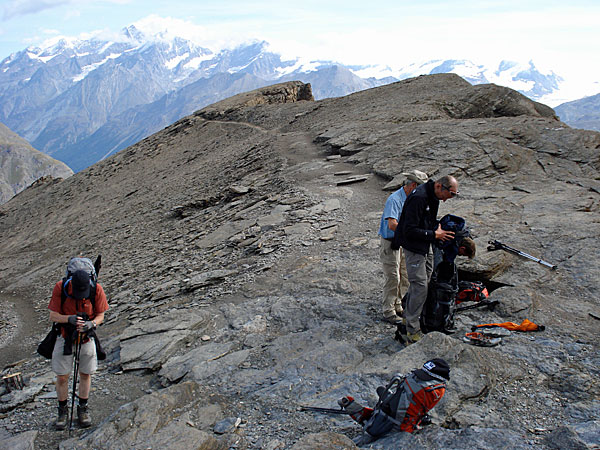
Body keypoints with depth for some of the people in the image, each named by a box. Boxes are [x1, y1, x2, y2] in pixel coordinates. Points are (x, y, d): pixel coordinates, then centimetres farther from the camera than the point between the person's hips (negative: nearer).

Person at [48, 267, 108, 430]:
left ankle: (83, 408, 31)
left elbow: (100, 315, -9)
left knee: (85, 374, 12)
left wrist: (91, 323, -31)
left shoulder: (97, 289, -20)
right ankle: (62, 410, 25)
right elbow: (53, 315, -15)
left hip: (86, 336, 1)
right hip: (65, 336, 0)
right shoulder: (60, 287, -21)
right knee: (62, 377, 4)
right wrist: (69, 318, -34)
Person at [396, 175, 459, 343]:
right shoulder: (418, 198, -27)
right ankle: (412, 332, -2)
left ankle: (408, 317, 34)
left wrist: (437, 226, 2)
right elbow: (409, 231, -28)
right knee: (420, 287, -9)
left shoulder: (433, 196, 5)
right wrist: (434, 235, -22)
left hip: (425, 245, 10)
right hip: (414, 247, -10)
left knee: (421, 283, 18)